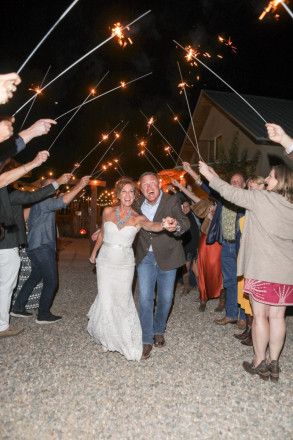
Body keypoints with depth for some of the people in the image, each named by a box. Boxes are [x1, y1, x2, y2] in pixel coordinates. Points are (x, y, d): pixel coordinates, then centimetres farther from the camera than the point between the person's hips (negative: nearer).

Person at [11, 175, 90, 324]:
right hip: (42, 247, -11)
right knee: (51, 281, -4)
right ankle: (43, 315, 6)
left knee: (34, 278, 19)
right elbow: (62, 202, -29)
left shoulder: (39, 203, 20)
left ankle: (18, 308, 27)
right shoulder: (43, 201, -13)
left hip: (37, 248, 11)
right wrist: (80, 185, -29)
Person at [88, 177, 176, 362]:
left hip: (125, 264, -1)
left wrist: (163, 224, -52)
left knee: (123, 301, 5)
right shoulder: (108, 211, -2)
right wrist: (94, 252, 23)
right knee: (107, 301, -1)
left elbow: (151, 226, -30)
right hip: (106, 262, 1)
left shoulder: (138, 218, -8)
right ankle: (108, 338, 27)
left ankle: (125, 339, 32)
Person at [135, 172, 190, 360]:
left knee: (165, 298, 9)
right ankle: (147, 340, 10)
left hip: (167, 256, -1)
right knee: (145, 297, -4)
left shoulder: (172, 201, -15)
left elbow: (185, 221, -32)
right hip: (146, 256, 2)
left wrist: (177, 226, -56)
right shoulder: (138, 203, -5)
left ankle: (159, 331, 34)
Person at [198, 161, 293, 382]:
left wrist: (209, 174, 4)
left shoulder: (263, 199, -10)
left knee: (260, 315, 6)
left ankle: (260, 363, 17)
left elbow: (231, 193, -7)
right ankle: (273, 363, 22)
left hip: (262, 268, -5)